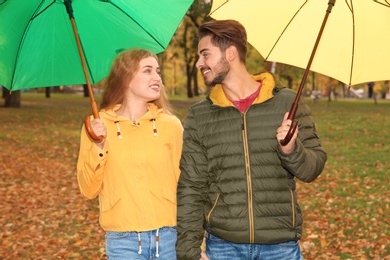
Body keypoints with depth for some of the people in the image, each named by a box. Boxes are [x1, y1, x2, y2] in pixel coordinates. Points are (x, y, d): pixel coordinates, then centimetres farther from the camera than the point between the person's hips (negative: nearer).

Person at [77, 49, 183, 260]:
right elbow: (89, 190, 1)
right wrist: (98, 147, -13)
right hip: (122, 241, 0)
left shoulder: (171, 124, -1)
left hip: (169, 237, 1)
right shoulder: (98, 125, 0)